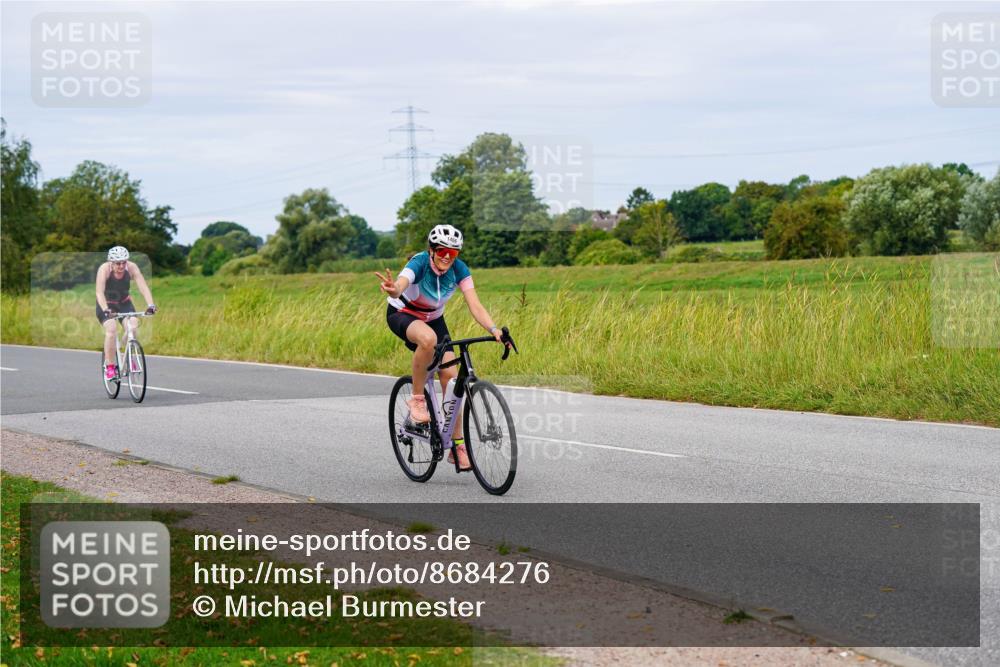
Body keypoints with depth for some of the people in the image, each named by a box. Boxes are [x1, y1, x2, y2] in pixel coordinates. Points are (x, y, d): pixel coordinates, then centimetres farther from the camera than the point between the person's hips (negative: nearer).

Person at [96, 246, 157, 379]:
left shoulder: (132, 267, -20)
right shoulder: (104, 269, -27)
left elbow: (143, 287, -27)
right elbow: (100, 292, -36)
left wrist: (150, 305, -43)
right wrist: (106, 311, -51)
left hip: (124, 303, 3)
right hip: (106, 304, -3)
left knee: (133, 326, -22)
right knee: (111, 329, -26)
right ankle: (109, 366, -15)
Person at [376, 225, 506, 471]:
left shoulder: (459, 269, -19)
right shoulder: (419, 263, -31)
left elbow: (475, 305, -24)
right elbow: (401, 284, -51)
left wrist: (494, 329, -42)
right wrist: (394, 289, -77)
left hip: (433, 319, 4)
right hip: (402, 315, -4)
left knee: (451, 377, -10)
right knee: (428, 338, -40)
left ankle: (458, 446, -2)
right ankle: (417, 398, -21)